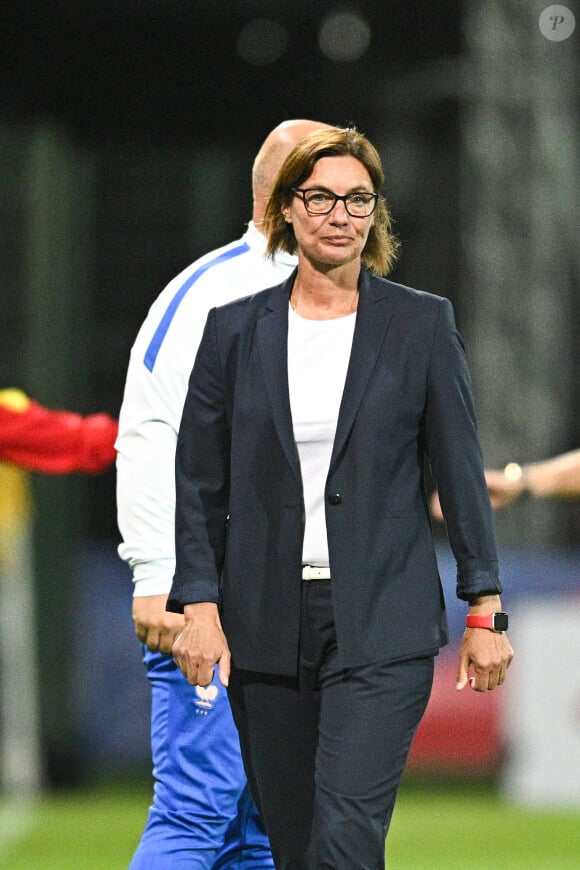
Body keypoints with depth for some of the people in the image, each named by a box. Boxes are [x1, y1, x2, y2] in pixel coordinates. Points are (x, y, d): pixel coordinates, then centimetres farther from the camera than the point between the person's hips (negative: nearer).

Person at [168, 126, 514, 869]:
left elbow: (461, 472, 2)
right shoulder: (235, 329, 6)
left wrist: (484, 609, -1)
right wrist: (199, 604, -3)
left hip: (381, 627, -3)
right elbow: (199, 481, 7)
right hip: (267, 626, 3)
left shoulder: (421, 325, 1)